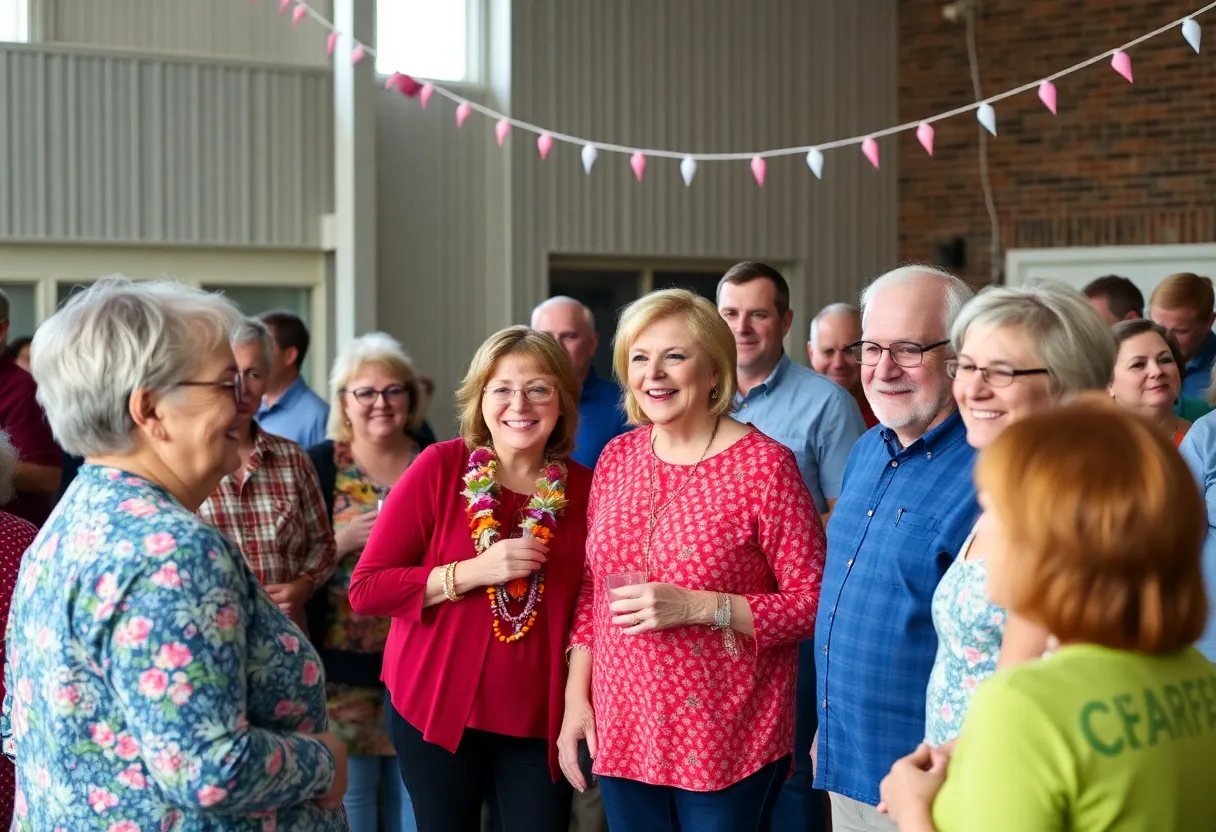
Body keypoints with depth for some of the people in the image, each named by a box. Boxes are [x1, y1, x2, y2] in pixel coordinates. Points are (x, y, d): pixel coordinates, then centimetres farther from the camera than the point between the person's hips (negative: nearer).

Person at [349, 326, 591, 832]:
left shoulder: (582, 488, -1)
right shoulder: (439, 468, -8)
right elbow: (365, 590, -11)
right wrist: (473, 571, -21)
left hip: (539, 720, 2)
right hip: (435, 708, -2)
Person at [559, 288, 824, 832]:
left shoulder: (765, 466, -11)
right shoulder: (617, 457, 6)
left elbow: (814, 602, -13)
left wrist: (697, 606, -21)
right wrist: (576, 696, 7)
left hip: (727, 743, -5)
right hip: (623, 733, 5)